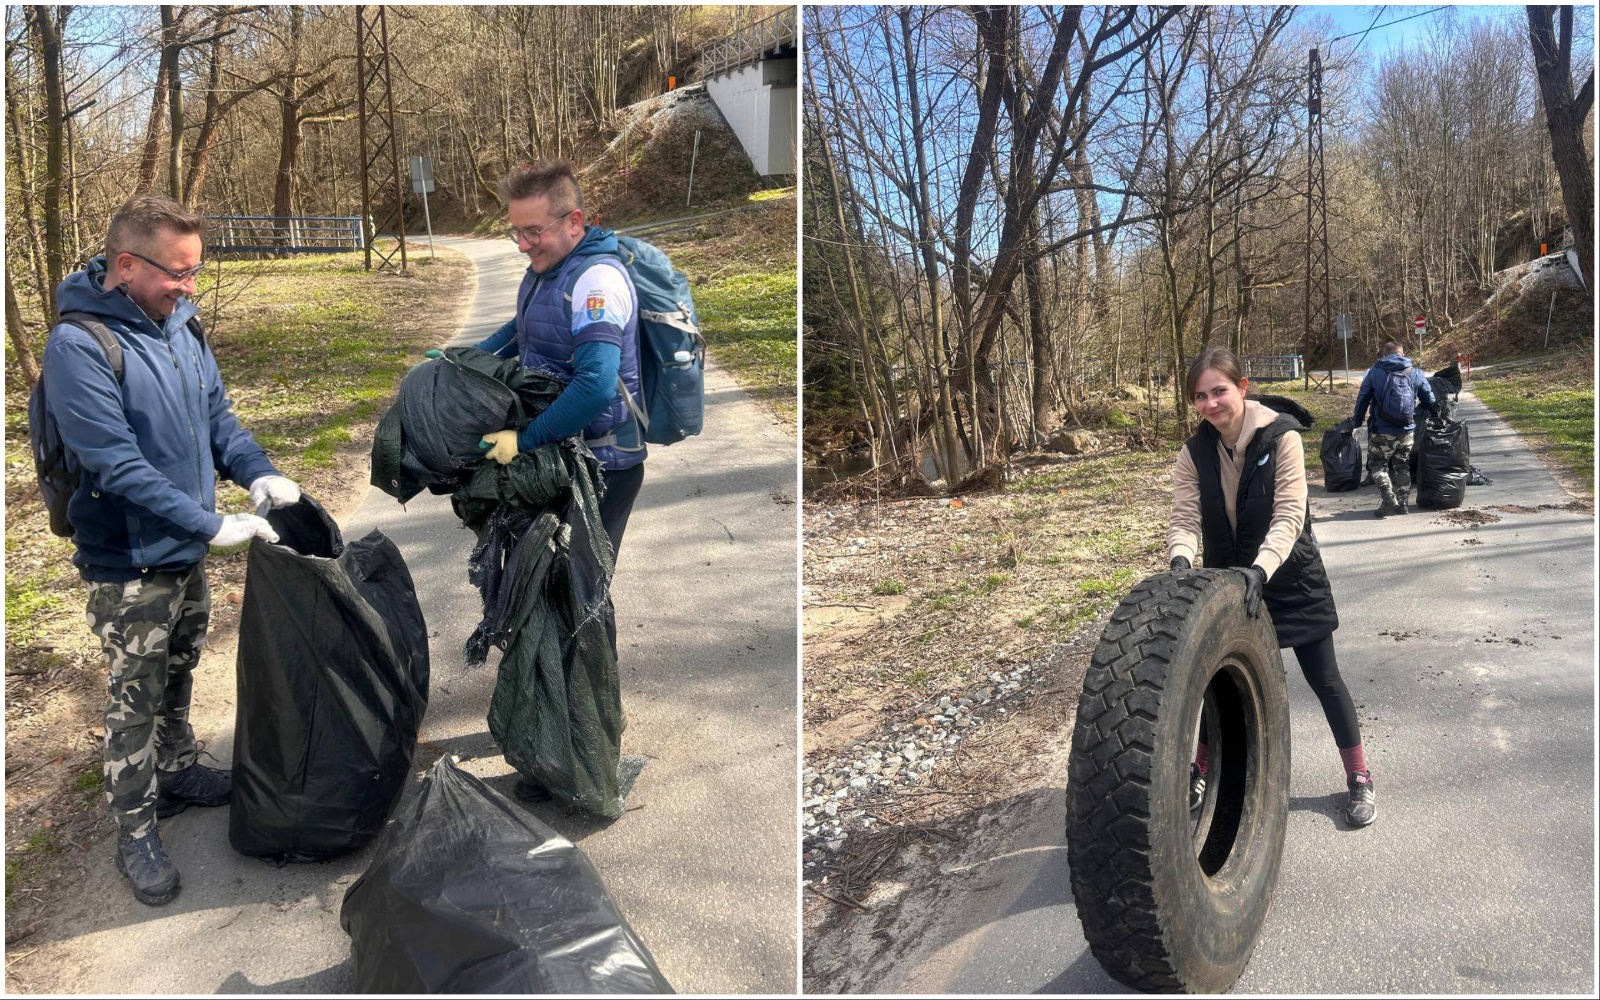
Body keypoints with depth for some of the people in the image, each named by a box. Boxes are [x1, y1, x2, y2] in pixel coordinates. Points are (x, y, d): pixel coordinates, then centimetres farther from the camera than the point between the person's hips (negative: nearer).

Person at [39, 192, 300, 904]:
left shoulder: (178, 323, 0)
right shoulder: (79, 346, -23)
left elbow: (217, 415, 8)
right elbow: (117, 466, -27)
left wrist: (258, 472, -10)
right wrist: (212, 525, -28)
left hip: (188, 551, 7)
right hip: (128, 563, -7)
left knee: (178, 675, 24)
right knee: (135, 700, 6)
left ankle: (178, 771, 44)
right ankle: (136, 833, 22)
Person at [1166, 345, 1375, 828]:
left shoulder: (1282, 436, -18)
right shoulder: (1194, 454, -8)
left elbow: (1289, 516, -25)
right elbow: (1185, 519, -15)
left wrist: (1260, 569, -39)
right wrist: (1180, 559, -37)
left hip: (1291, 578, -3)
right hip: (1228, 583, 3)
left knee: (1324, 679, 7)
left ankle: (1359, 778, 26)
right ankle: (1199, 772, 30)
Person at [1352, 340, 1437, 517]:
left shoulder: (1374, 372, -2)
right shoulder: (1415, 373, 6)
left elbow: (1362, 400, -1)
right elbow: (1430, 400, 11)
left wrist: (1357, 423, 7)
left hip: (1381, 431, -3)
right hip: (1406, 431, 3)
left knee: (1377, 464, 7)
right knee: (1402, 466, 18)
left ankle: (1388, 498, -12)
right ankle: (1403, 502, 17)